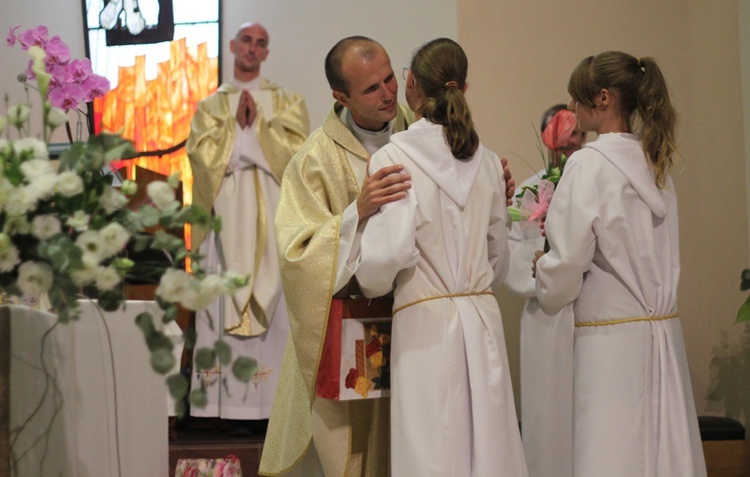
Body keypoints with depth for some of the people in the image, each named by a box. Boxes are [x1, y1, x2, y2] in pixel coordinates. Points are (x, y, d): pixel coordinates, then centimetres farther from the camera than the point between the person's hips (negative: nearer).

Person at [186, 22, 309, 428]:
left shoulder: (286, 102, 14)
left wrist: (256, 126, -6)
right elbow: (203, 155, -1)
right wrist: (235, 124, -5)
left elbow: (295, 150, -3)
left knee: (276, 301, -7)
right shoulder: (210, 106, 15)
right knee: (229, 303, -6)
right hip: (228, 217, 1)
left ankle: (280, 400, -6)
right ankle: (239, 404, -5)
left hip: (274, 216, 0)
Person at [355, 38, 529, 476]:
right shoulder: (486, 161, 7)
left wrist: (371, 286, 5)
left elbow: (387, 254, -16)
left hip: (426, 324, -5)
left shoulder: (392, 158, -9)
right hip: (484, 322, 5)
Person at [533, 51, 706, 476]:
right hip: (665, 333, 7)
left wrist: (548, 288, 8)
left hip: (614, 340, -7)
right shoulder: (655, 163, 9)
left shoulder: (590, 164, -11)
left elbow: (568, 262, -12)